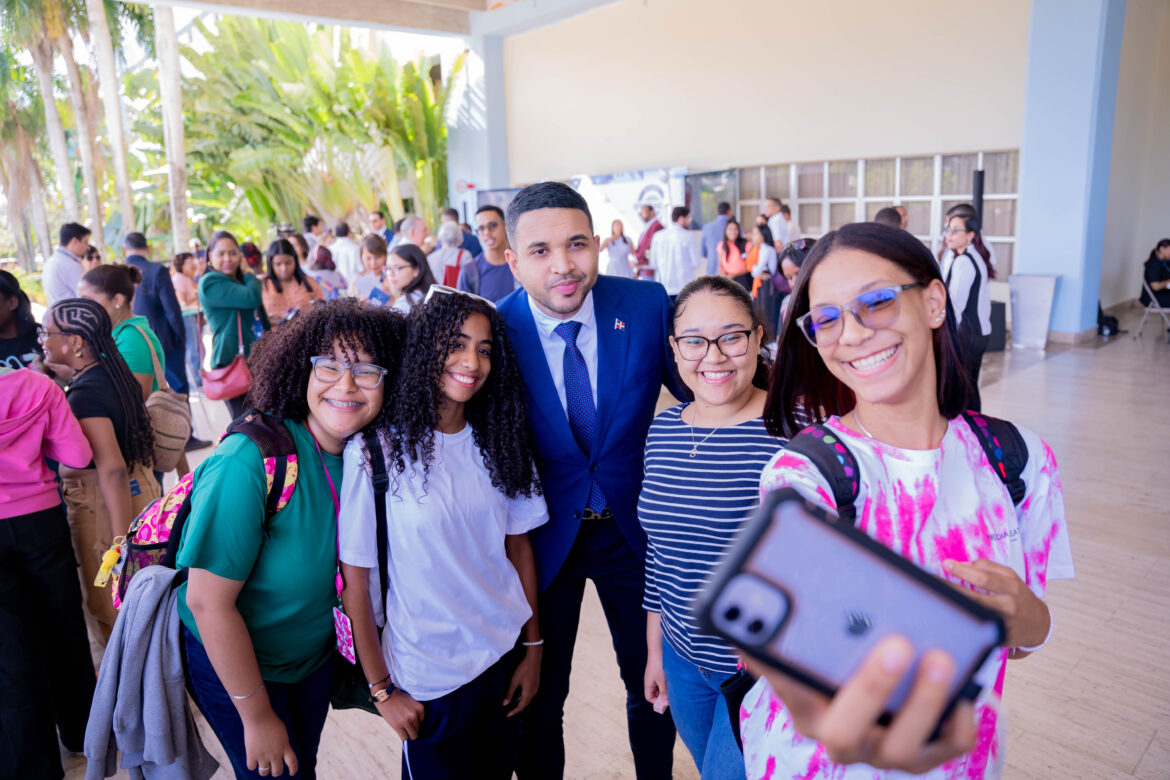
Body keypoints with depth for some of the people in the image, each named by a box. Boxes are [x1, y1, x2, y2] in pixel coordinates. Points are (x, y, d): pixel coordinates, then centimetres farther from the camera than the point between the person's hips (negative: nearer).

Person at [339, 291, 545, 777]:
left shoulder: (499, 441, -2)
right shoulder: (376, 449, -17)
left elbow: (519, 545, 3)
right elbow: (354, 578, -13)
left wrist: (533, 648, 4)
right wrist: (382, 690, -8)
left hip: (505, 655, 4)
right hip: (427, 677, -4)